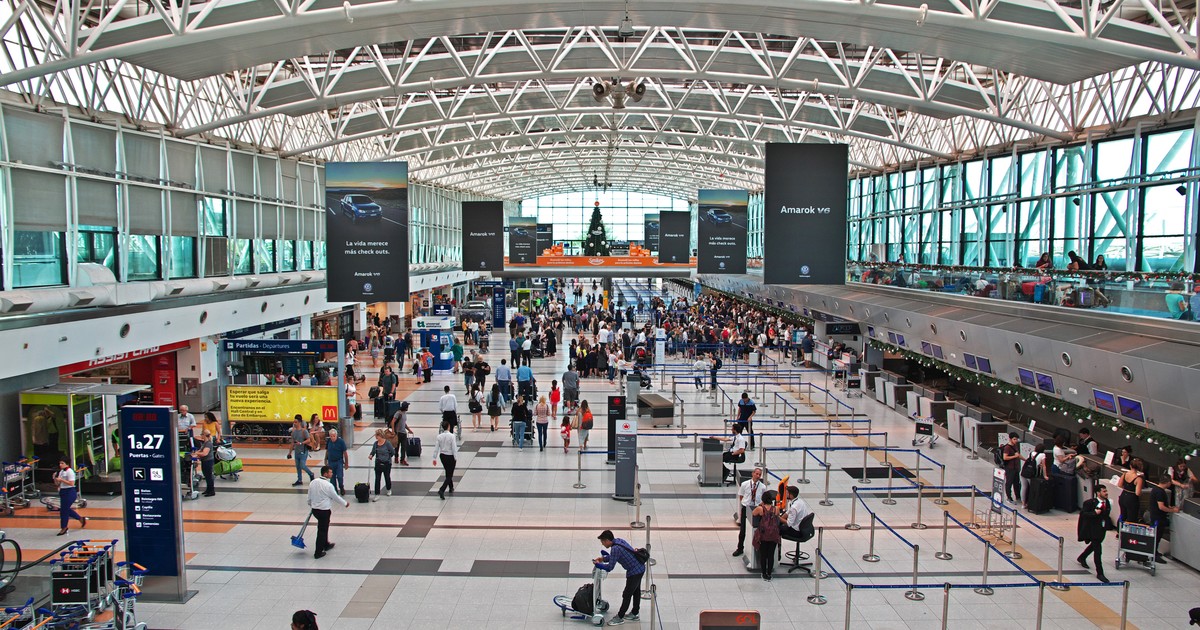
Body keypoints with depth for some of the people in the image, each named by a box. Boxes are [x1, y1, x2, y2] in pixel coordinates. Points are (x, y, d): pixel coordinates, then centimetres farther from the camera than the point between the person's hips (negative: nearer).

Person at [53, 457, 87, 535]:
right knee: (66, 509, 14)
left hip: (70, 492, -9)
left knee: (64, 510, -5)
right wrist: (55, 478, -2)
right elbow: (57, 484, 16)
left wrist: (61, 480, -21)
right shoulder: (61, 472, 13)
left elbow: (71, 483, -20)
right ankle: (81, 519, 31)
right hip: (63, 492, 9)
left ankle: (64, 528, 9)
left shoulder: (69, 471, -12)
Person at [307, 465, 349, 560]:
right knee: (322, 531, 2)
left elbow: (309, 498, 11)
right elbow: (336, 497, -8)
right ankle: (318, 553, 7)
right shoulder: (328, 485, -20)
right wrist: (345, 503, 9)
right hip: (324, 511, -8)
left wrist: (311, 506, 29)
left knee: (323, 528, 25)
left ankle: (326, 545, 42)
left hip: (314, 509, 8)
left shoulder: (312, 482, 1)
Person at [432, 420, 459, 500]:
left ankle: (451, 488, 40)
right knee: (449, 475, 0)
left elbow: (436, 448, -4)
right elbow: (454, 448, -17)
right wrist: (456, 458, -10)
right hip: (450, 457, -5)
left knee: (448, 473, 25)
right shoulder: (451, 436, -17)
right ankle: (441, 490, -17)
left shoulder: (439, 436, -5)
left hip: (442, 456, 5)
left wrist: (435, 458, 2)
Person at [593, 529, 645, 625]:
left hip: (634, 572, -10)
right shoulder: (618, 540, 3)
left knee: (627, 595, 2)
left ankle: (619, 618, 13)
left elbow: (610, 567, -20)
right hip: (640, 568, 10)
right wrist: (604, 558, 11)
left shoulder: (615, 548, -25)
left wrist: (598, 564, -6)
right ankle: (634, 614, 36)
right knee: (636, 591, 22)